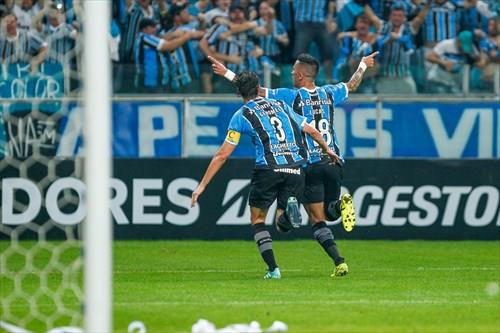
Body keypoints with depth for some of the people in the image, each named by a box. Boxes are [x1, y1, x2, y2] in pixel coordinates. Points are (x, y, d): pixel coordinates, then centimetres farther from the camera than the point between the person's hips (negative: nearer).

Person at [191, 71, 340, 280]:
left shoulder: (241, 115, 8)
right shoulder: (281, 106, 20)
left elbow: (222, 155, 5)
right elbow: (312, 132, 26)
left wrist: (202, 185, 10)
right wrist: (328, 150, 45)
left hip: (268, 169, -3)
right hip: (295, 168, 3)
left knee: (257, 219, 15)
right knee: (282, 222, 15)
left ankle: (273, 269, 1)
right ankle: (289, 208, -22)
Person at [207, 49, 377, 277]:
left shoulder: (292, 96, -6)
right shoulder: (328, 94, 8)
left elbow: (258, 92, -5)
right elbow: (352, 85, 28)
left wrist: (227, 74, 3)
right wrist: (363, 66, 49)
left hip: (310, 166, -4)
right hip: (333, 162, 4)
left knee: (317, 220, 0)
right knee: (329, 213, 18)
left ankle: (339, 262, -15)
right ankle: (341, 205, -16)